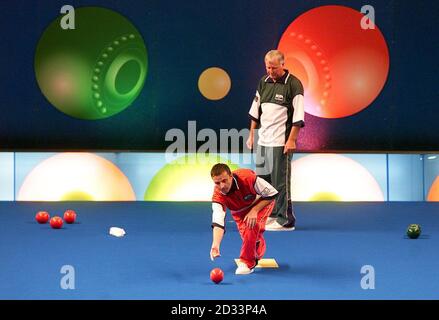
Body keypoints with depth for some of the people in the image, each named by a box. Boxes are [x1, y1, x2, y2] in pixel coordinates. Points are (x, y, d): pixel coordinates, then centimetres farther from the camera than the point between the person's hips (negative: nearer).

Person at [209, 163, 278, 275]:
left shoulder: (247, 177, -40)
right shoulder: (218, 196, -32)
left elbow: (271, 194, -27)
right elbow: (218, 221, -42)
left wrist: (254, 211, -34)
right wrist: (215, 245, -57)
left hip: (263, 202, -3)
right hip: (240, 211, 3)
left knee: (252, 225, -28)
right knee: (247, 235, -9)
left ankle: (247, 263, -15)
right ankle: (258, 255, 28)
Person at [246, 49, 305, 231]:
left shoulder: (293, 84, -8)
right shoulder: (264, 82, 12)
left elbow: (298, 116, -11)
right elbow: (255, 110, 19)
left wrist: (291, 140, -16)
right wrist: (251, 134, 16)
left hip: (281, 142, -7)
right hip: (262, 140, 7)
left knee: (280, 182, -6)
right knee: (262, 179, 11)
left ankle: (285, 220, 1)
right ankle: (271, 214, 24)